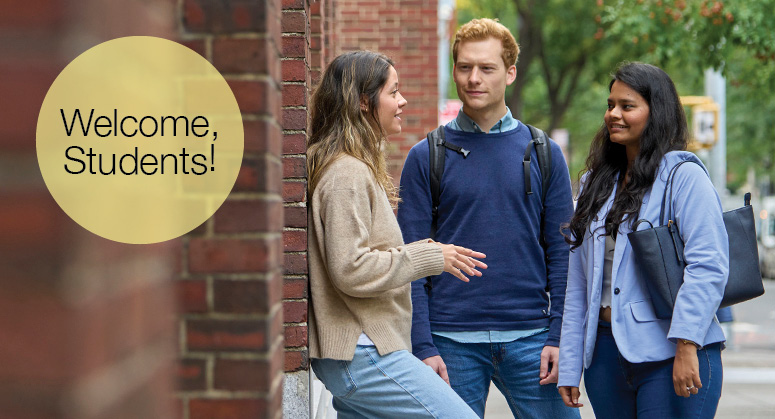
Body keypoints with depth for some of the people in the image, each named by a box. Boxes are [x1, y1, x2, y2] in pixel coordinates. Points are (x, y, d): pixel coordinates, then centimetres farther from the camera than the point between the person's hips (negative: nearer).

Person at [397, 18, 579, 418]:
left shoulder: (544, 153, 7)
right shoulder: (426, 157, 3)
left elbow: (561, 252, 6)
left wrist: (559, 337, -3)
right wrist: (422, 347, -8)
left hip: (529, 339, 1)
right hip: (452, 342, -1)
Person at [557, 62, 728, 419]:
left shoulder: (684, 176, -5)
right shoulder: (597, 182, 16)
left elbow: (708, 267, -14)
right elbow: (578, 283, 15)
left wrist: (686, 348, -21)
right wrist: (569, 367, 11)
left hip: (669, 353, -6)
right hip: (605, 353, 6)